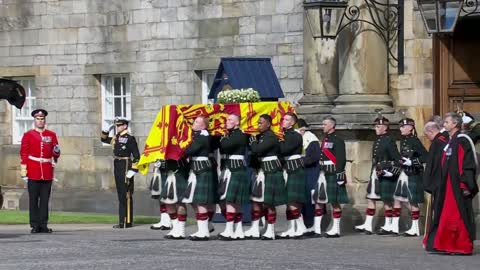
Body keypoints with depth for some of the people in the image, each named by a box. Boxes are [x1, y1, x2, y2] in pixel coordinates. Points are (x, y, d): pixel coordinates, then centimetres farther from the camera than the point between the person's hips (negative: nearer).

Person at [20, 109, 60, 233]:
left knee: (45, 200, 2)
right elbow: (23, 153, 2)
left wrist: (56, 152, -10)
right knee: (33, 199, -2)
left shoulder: (51, 135, 12)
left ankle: (43, 225, 5)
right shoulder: (28, 135, 5)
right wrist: (23, 171, -5)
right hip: (33, 173, -2)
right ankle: (35, 225, 1)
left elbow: (55, 153, 15)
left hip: (47, 172, 2)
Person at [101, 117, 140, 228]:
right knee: (121, 196, 11)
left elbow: (136, 156, -12)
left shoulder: (130, 139, -9)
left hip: (126, 168, -8)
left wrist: (133, 170, -17)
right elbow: (103, 139, 32)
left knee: (126, 196, -7)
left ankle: (128, 221, -5)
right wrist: (108, 129, 17)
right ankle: (122, 221, 15)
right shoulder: (116, 138, 14)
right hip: (117, 168, 8)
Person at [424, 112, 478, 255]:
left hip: (458, 186, -10)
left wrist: (466, 184, -22)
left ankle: (462, 246, -1)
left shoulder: (462, 141, -13)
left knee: (459, 216, -5)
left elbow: (469, 164, -18)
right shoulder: (451, 142, 15)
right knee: (446, 215, 10)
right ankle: (448, 244, 15)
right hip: (448, 186, 10)